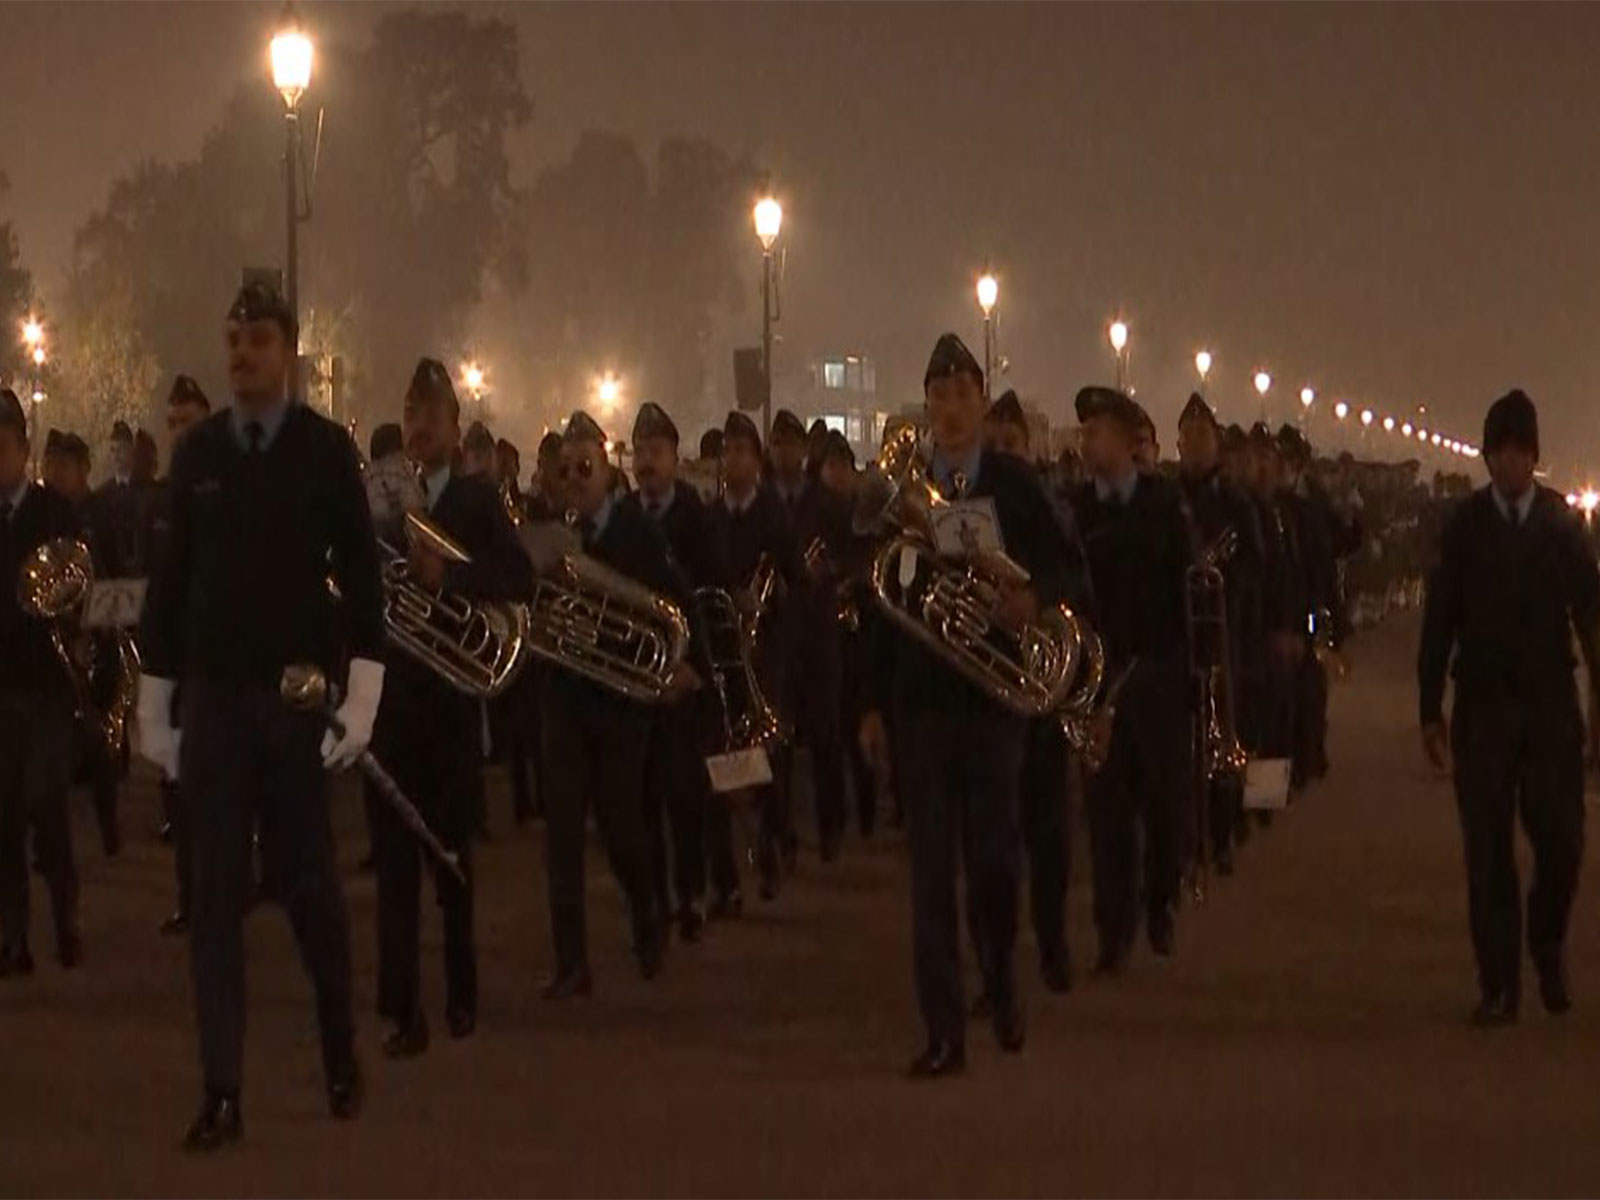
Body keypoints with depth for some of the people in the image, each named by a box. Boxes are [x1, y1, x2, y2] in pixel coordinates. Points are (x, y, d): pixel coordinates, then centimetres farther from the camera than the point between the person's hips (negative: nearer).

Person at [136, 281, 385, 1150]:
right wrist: (153, 704, 6)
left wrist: (362, 696, -10)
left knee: (309, 883, 7)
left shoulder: (327, 448, -3)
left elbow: (360, 575, -3)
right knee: (215, 893, -1)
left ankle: (340, 1054, 27)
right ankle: (221, 1093, 0)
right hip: (213, 696, 2)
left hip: (300, 696, -2)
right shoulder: (196, 452, 5)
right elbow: (172, 578, 7)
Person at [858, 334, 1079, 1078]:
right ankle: (943, 1034, 0)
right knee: (931, 868, -2)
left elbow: (1061, 564, 5)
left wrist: (1035, 597, -19)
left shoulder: (1016, 486, 4)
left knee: (993, 854, 1)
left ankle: (1001, 986, 30)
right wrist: (874, 703, 4)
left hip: (994, 693, -1)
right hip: (920, 700, 1)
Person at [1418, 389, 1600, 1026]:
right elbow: (1439, 621, 4)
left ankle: (1548, 949, 24)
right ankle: (1499, 984, 6)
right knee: (1487, 848, -1)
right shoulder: (1464, 526, 2)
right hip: (1483, 705, 0)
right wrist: (1431, 710, 1)